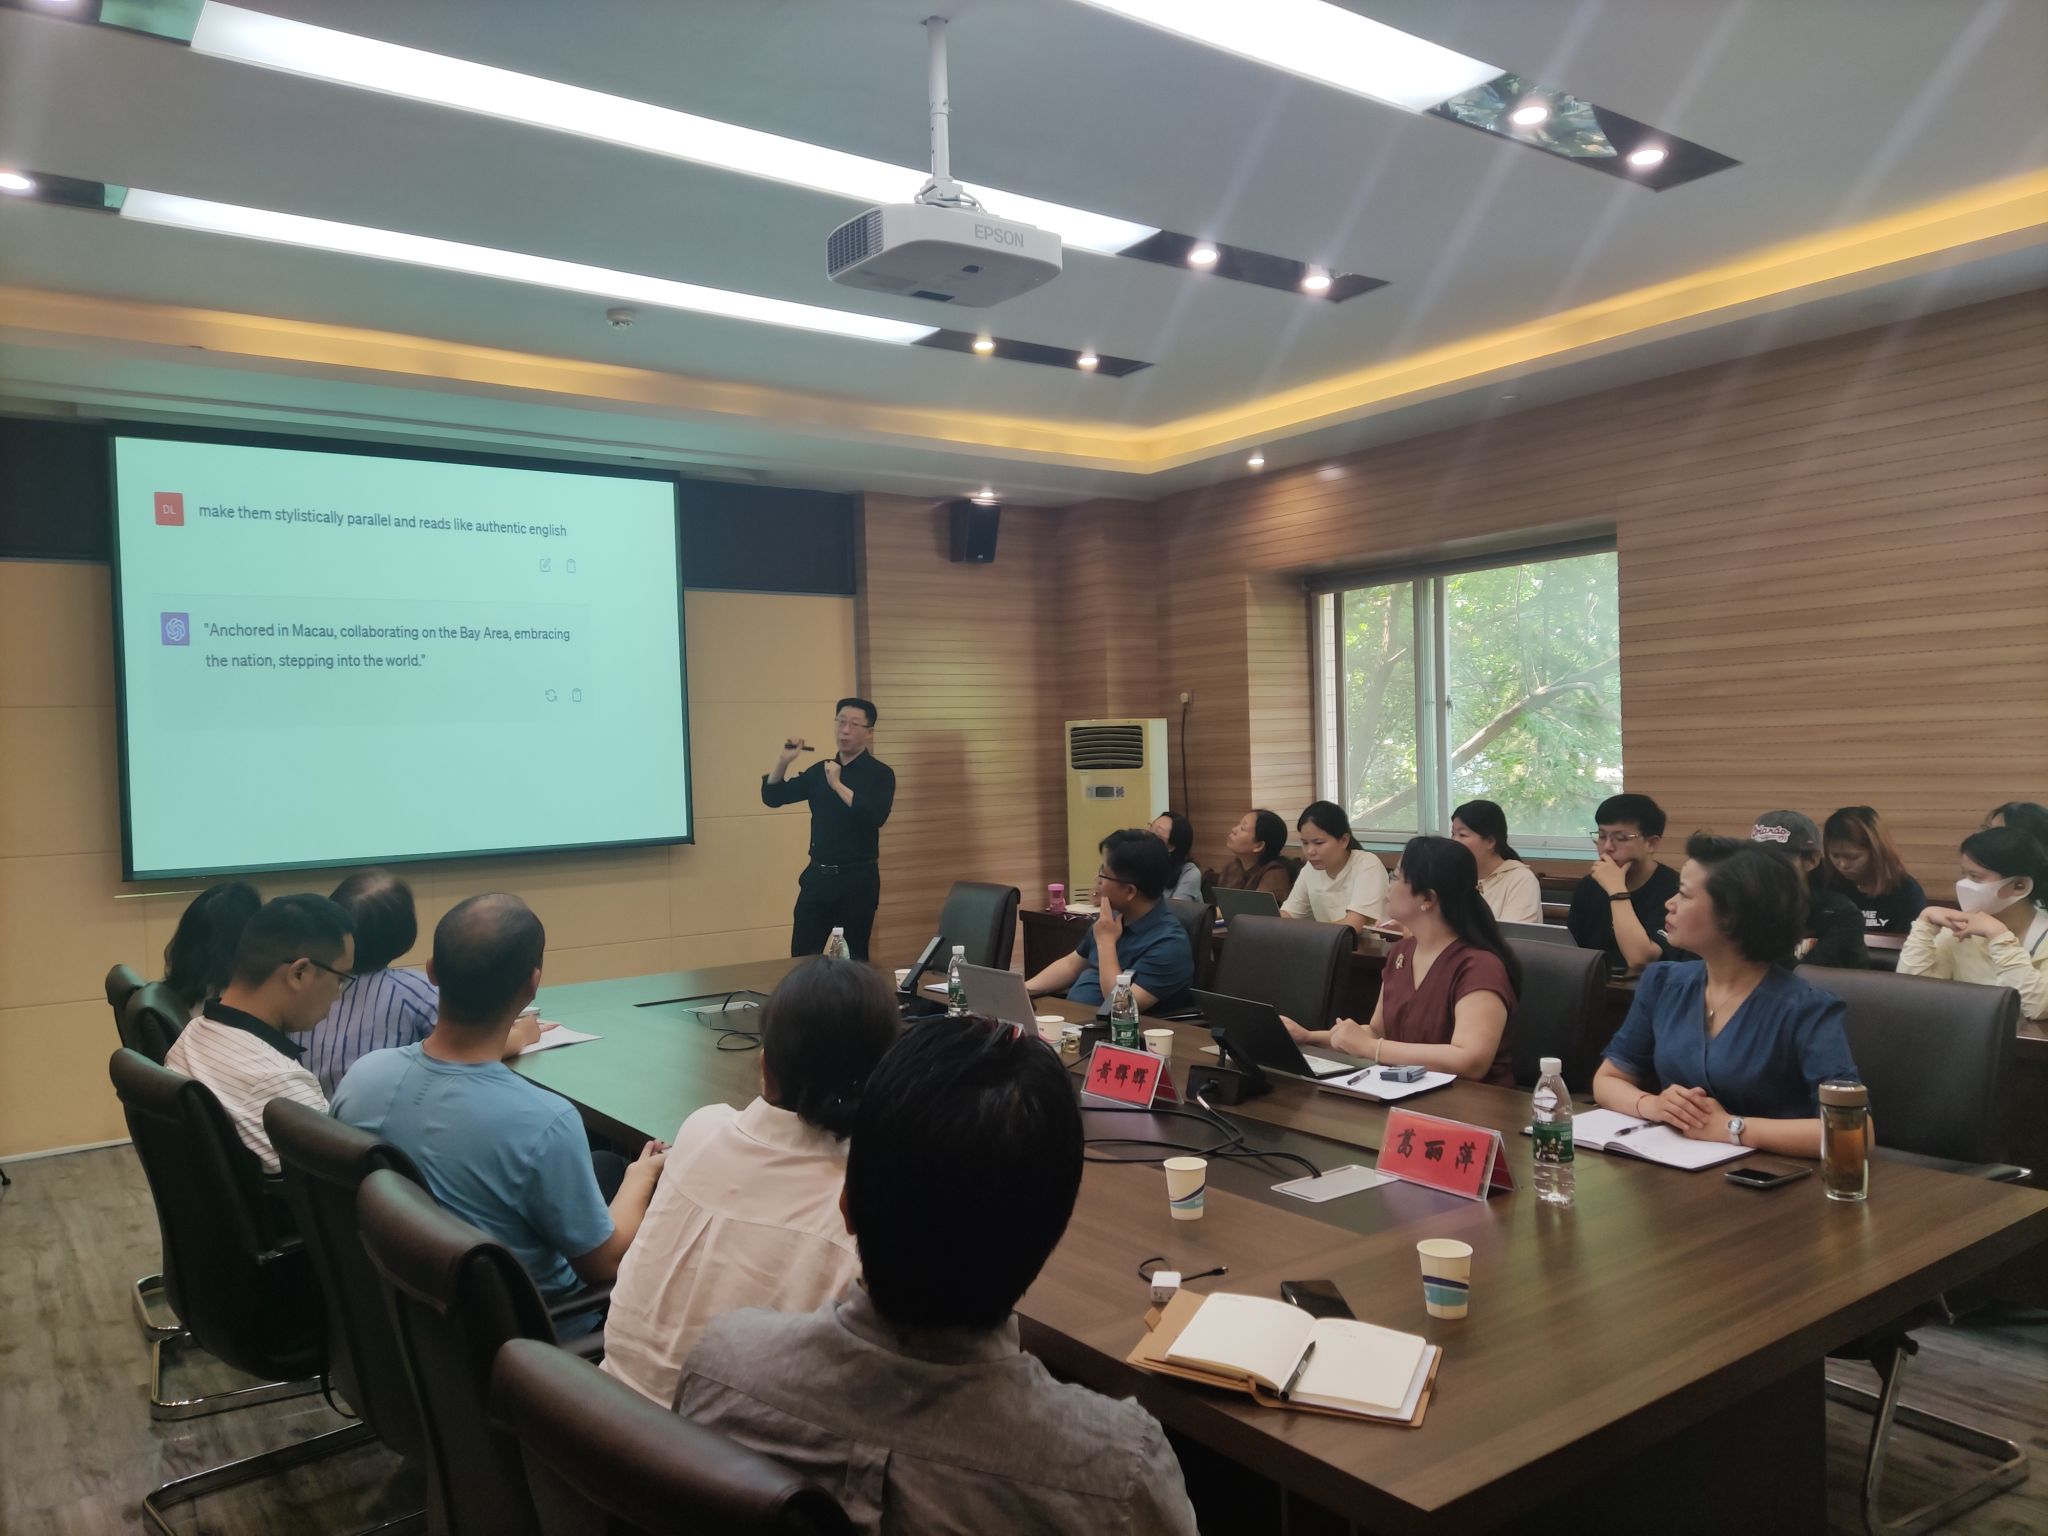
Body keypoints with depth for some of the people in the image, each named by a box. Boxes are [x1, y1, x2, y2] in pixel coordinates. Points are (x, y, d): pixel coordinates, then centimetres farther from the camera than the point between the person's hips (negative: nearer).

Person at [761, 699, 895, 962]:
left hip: (857, 879, -4)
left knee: (853, 957, 5)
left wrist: (838, 785, -21)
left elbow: (876, 816, -22)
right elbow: (772, 797, 10)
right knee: (802, 955, 4)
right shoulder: (819, 770, 9)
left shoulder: (880, 773, -5)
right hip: (818, 875, 4)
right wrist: (783, 762, -5)